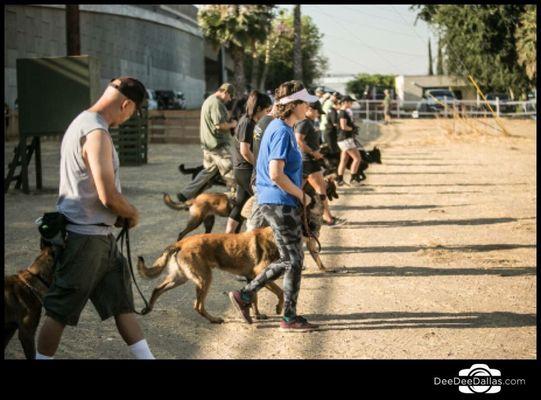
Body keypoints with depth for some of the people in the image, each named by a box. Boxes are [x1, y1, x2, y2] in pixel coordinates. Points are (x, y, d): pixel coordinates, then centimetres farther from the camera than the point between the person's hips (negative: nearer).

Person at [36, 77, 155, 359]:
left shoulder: (83, 122, 11)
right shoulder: (97, 134, -22)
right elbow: (108, 196, -25)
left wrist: (123, 213, 11)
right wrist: (133, 214, -5)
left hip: (97, 233, 10)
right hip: (86, 236, -10)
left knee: (121, 301, 13)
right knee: (60, 310, 1)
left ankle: (146, 356, 20)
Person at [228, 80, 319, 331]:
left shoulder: (280, 128, 14)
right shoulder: (282, 132, -17)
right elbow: (276, 174, -25)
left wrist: (299, 194, 16)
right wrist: (301, 195, -13)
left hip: (277, 203, 10)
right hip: (281, 204, -10)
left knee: (288, 260, 16)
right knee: (294, 261, 0)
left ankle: (244, 295, 20)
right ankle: (289, 318, 10)